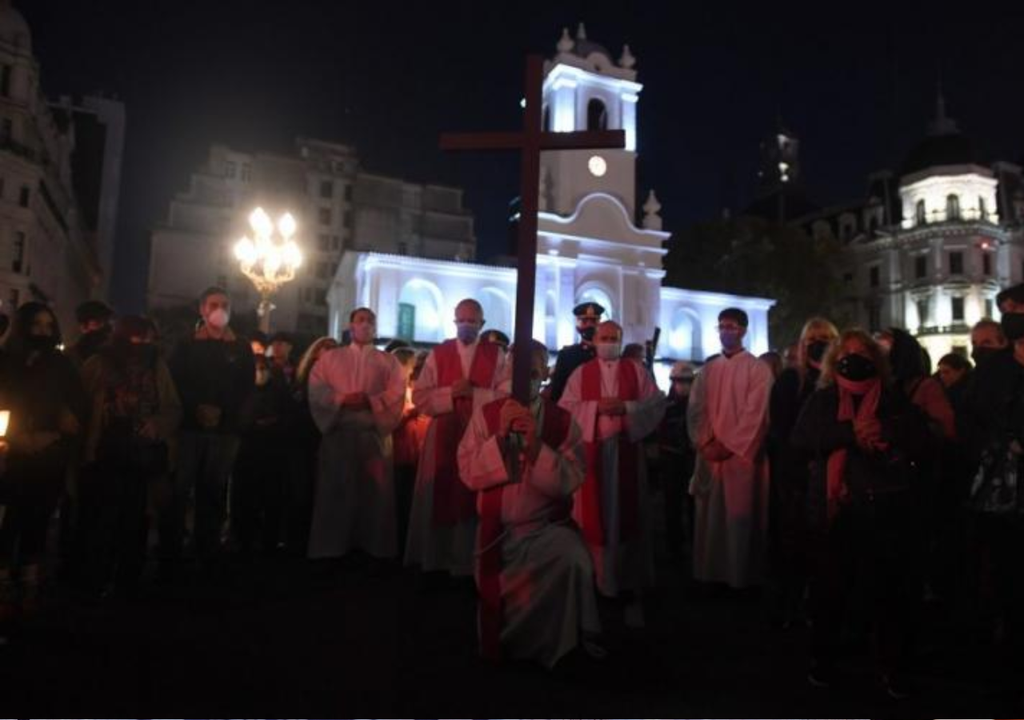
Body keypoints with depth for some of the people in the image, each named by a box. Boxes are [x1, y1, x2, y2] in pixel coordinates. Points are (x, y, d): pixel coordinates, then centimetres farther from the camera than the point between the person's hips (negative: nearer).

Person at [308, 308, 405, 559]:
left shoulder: (388, 361, 13)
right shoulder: (330, 357, 15)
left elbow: (397, 393, -1)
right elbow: (316, 389, 2)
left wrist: (369, 400, -16)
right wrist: (341, 399, -13)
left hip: (374, 433, 0)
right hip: (338, 432, 1)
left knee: (375, 490, -2)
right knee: (335, 489, 2)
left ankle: (375, 545, 6)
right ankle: (332, 546, 9)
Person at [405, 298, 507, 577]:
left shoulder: (496, 355, 4)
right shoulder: (438, 354, 8)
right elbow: (420, 396, 2)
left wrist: (473, 393, -15)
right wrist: (450, 392, -12)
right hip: (443, 436, 1)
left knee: (473, 500, 3)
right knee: (439, 499, 4)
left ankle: (467, 563, 14)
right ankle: (435, 559, 16)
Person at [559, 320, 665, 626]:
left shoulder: (637, 371, 7)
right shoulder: (581, 373, 7)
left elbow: (657, 402, 0)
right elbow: (565, 407, -1)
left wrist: (627, 407, -15)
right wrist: (596, 406, -15)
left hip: (626, 450, 0)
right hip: (591, 450, 0)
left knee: (627, 515, 3)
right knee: (594, 515, 3)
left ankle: (630, 588, 9)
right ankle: (595, 580, 13)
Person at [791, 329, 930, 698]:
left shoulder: (895, 399, 11)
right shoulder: (821, 400, 9)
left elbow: (921, 440, 0)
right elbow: (801, 437, -7)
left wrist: (886, 433, -18)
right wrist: (850, 433, -18)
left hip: (887, 509, 1)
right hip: (833, 509, 0)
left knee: (891, 591, 4)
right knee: (829, 588, 5)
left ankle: (894, 667, 22)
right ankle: (823, 660, 22)